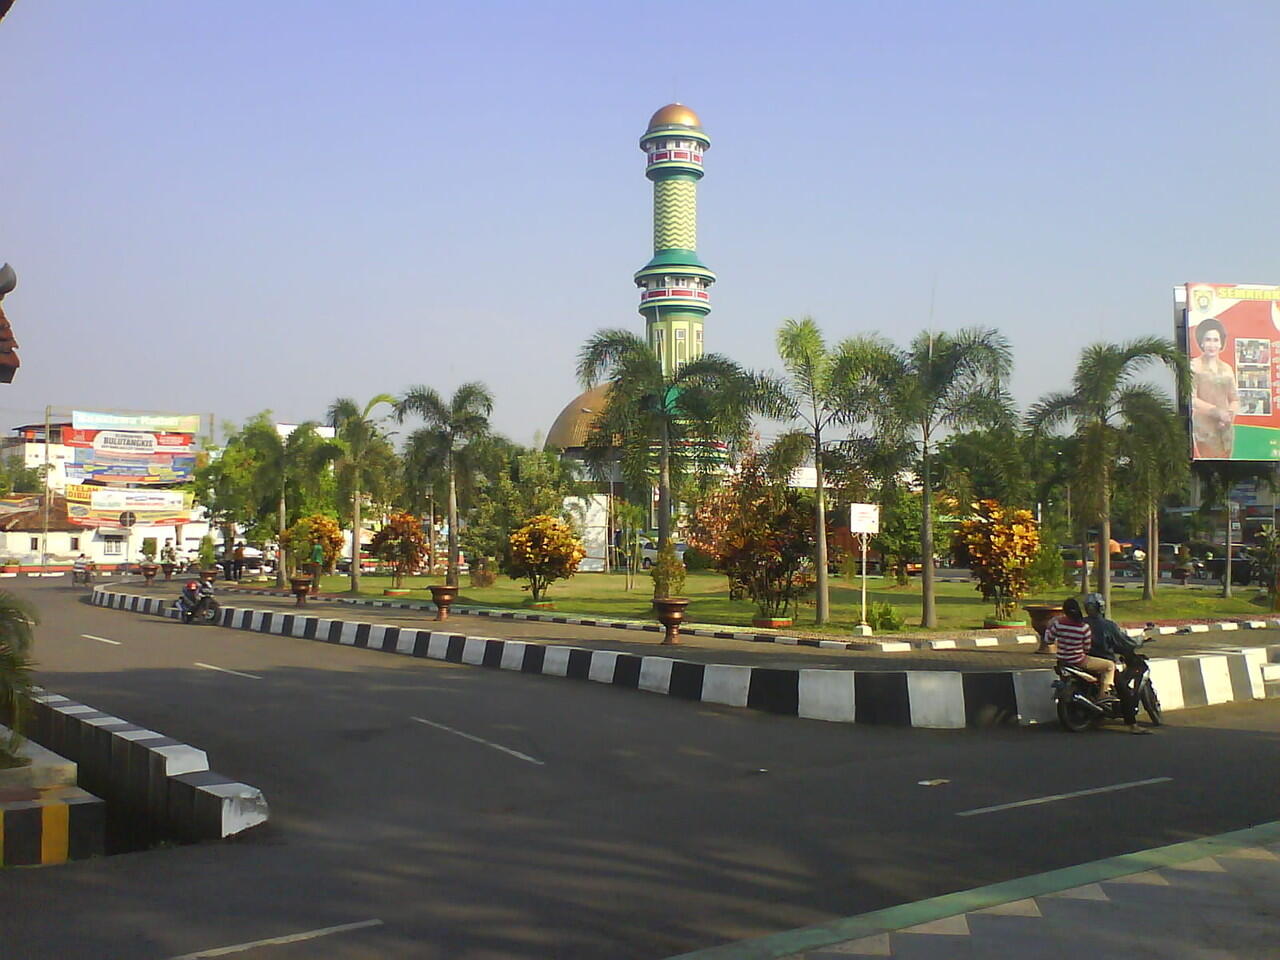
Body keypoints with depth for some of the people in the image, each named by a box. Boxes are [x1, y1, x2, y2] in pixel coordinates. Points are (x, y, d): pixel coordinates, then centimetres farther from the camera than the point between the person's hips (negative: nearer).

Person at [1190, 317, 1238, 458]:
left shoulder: (1227, 369, 11)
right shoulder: (1194, 366, -4)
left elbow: (1235, 399, 14)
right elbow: (1191, 399, -11)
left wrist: (1230, 414, -7)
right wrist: (1217, 412, -17)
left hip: (1226, 430, 5)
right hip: (1204, 429, -5)